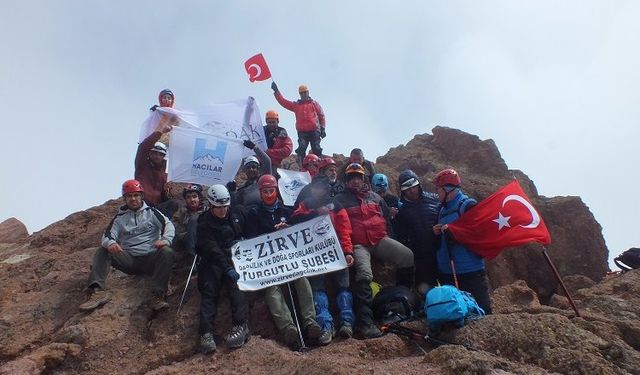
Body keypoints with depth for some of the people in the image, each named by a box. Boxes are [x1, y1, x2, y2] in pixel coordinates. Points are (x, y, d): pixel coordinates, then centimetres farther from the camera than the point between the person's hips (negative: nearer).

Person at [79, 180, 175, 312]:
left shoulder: (151, 212, 9)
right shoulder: (120, 217, 13)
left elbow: (168, 225, -2)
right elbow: (107, 235, 1)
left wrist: (165, 239, -26)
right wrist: (110, 243, -25)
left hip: (150, 258, -2)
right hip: (129, 259, 2)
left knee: (167, 252, -31)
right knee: (102, 251, -17)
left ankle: (158, 296, -41)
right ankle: (98, 291, -36)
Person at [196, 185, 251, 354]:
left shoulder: (238, 212, 10)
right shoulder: (204, 224, 0)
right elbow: (212, 250, -14)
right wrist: (227, 269, -27)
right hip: (214, 261, -1)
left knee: (236, 284, -26)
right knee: (208, 289, -22)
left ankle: (241, 326, -36)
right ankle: (206, 332, -30)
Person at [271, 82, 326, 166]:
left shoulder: (314, 103, 14)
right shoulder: (296, 105, 19)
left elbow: (321, 116, 10)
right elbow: (283, 101, 16)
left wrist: (322, 129, 2)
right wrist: (276, 91, 11)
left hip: (314, 131, -1)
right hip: (302, 132, 1)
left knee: (316, 150, -4)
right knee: (301, 149, -11)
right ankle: (301, 166, -12)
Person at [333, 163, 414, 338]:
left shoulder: (374, 197, 22)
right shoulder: (340, 199, 8)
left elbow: (386, 217, 27)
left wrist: (385, 237, 17)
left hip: (379, 239, 4)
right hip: (358, 244, -4)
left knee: (407, 257, -17)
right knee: (364, 275, -29)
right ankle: (365, 322, -30)